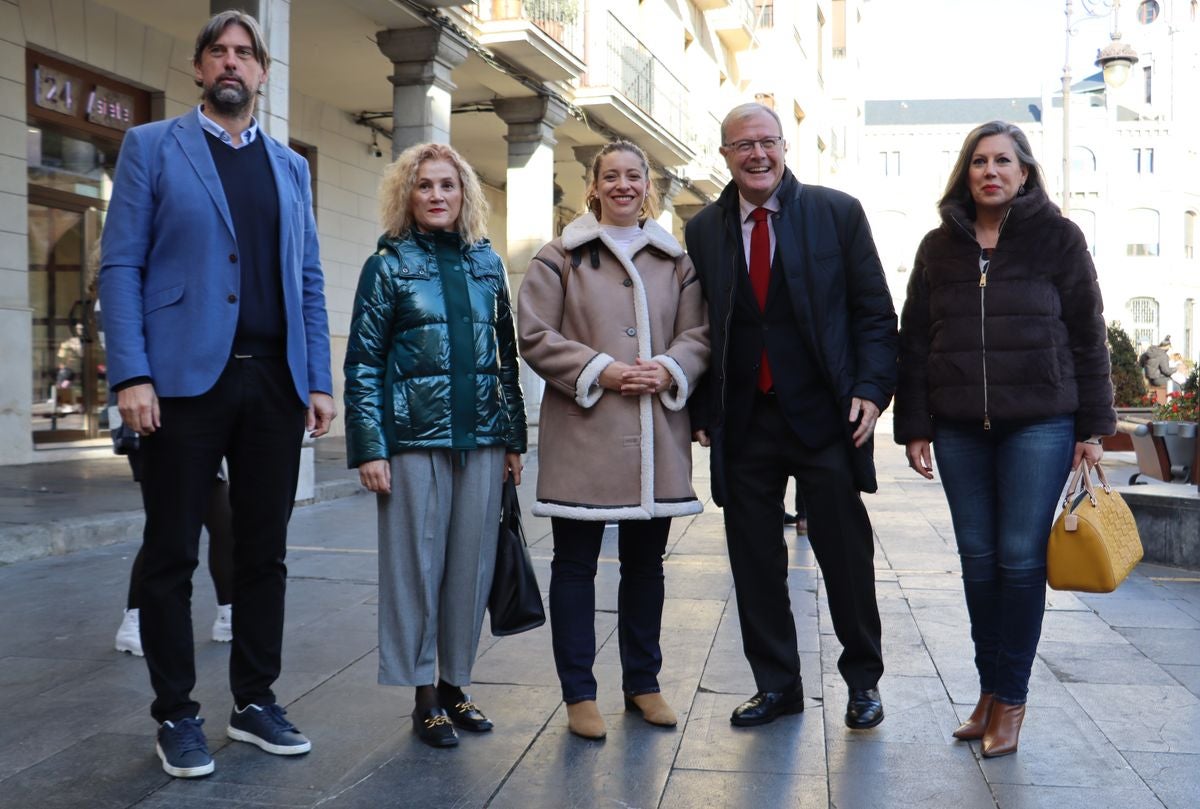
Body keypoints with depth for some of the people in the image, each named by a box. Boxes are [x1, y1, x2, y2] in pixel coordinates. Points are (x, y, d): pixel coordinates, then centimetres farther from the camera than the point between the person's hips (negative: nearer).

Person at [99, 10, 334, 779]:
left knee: (264, 551, 9)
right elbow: (120, 266, -1)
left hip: (275, 383, 4)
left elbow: (308, 279, 14)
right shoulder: (151, 146, 6)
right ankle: (176, 715, 16)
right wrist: (132, 375, -12)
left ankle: (256, 701, 21)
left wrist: (319, 380, 5)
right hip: (186, 377, -3)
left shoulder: (291, 165, 16)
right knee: (173, 555, 3)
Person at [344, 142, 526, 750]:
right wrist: (369, 449, -9)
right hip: (415, 439, -3)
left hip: (483, 438, 4)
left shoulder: (487, 261, 11)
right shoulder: (389, 264, 1)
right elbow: (362, 362, -2)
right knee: (416, 564, 3)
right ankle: (424, 695, 16)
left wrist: (514, 438, 9)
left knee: (472, 564, 7)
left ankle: (454, 682, 23)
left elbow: (505, 354, 13)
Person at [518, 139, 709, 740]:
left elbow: (699, 334, 9)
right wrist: (599, 370, -14)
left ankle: (643, 683, 27)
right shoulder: (561, 256, 4)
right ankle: (579, 695, 14)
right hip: (583, 431, -3)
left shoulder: (675, 260, 13)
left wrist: (669, 370, -11)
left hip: (657, 434, 3)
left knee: (646, 563, 12)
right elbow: (534, 335, -3)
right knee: (576, 564, 2)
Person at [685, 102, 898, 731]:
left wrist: (872, 389, -8)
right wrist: (702, 411, 4)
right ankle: (776, 684, 25)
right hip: (743, 422, 2)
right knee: (754, 561, 8)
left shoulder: (837, 212, 1)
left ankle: (863, 680, 26)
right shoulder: (703, 231, 7)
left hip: (825, 417, -2)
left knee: (846, 555, 7)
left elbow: (874, 312, 2)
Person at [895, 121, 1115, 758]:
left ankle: (1010, 697, 12)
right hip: (959, 428, 3)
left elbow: (1087, 335, 3)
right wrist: (914, 426, 4)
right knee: (978, 558, 6)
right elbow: (913, 342, 9)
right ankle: (989, 688, 19)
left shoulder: (1057, 238, 3)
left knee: (1021, 557, -2)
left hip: (1039, 423, -2)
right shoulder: (938, 246, 10)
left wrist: (1093, 428, 0)